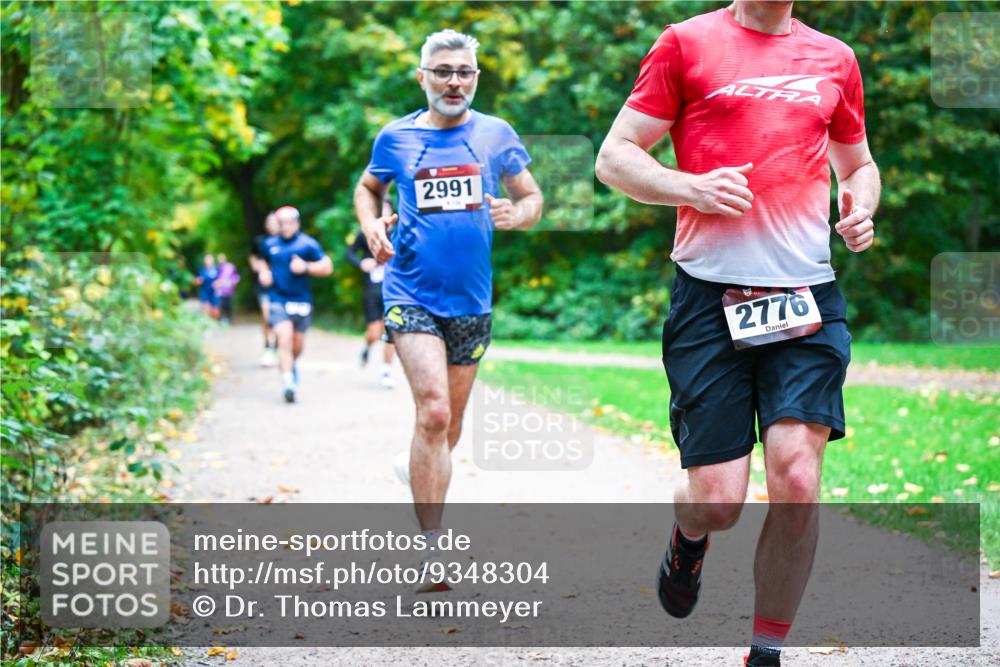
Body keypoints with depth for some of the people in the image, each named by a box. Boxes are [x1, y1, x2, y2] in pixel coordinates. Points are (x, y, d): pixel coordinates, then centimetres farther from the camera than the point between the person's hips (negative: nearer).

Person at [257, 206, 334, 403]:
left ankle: (292, 363, 44)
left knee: (297, 344, 10)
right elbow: (265, 263, 28)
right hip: (278, 300, 0)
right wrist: (263, 273, 6)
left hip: (301, 301, 0)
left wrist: (306, 267, -18)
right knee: (284, 339, -18)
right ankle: (288, 381, -22)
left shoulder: (307, 244, -2)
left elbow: (327, 267, -4)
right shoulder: (270, 245, 8)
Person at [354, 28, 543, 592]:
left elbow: (533, 198, 11)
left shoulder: (498, 136, 4)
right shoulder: (396, 138, 3)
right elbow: (369, 187, 21)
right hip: (411, 294, -3)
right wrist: (372, 225, 1)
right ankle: (432, 548, -16)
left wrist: (516, 214, -12)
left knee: (449, 428, 12)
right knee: (434, 412, -19)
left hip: (471, 300, 3)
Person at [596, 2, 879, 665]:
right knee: (717, 503, -4)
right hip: (711, 294, -2)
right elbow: (614, 158, 4)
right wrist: (692, 188, -14)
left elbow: (859, 164, 28)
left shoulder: (835, 58, 14)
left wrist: (860, 209, 5)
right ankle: (688, 537, 35)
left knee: (797, 477, -12)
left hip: (807, 297, 3)